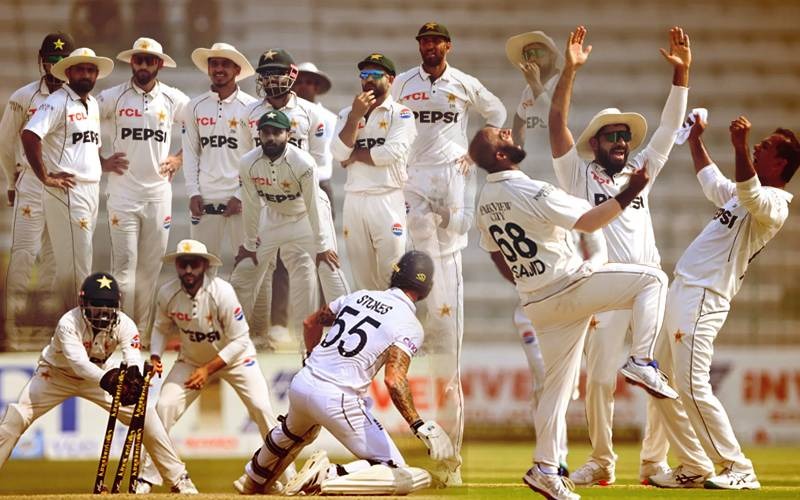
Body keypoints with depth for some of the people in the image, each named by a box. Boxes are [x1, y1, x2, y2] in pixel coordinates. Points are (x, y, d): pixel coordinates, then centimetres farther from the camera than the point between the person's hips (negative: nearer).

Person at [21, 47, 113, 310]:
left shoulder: (92, 104, 16)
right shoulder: (58, 102, -11)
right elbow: (30, 136, -24)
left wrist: (102, 164, 12)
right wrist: (45, 178, -20)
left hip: (91, 189, 9)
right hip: (68, 191, -9)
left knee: (75, 264, 12)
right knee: (76, 264, -9)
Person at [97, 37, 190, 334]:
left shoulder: (173, 99, 5)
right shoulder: (113, 97, 0)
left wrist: (179, 158, 7)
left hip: (158, 193, 2)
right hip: (122, 192, -2)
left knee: (151, 266, 5)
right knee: (124, 265, -7)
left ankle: (142, 331, 12)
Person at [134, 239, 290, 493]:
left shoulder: (221, 292, -28)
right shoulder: (167, 294, -17)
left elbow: (239, 341, -23)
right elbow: (161, 328, 3)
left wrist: (208, 369, -28)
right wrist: (155, 356, -16)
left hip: (234, 357, -3)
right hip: (191, 360, 3)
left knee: (262, 408, -17)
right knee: (163, 408, -11)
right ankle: (147, 477, -1)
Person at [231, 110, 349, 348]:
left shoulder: (303, 163, -32)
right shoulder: (248, 164, -22)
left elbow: (313, 205, -22)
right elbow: (251, 205, -10)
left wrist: (321, 246, -16)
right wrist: (250, 243, -2)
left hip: (308, 216, -3)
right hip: (273, 215, 3)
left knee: (329, 270, -12)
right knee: (244, 273, 2)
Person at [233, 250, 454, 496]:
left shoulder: (360, 296, 12)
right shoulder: (410, 327, -8)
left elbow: (310, 323, 24)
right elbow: (394, 380, -23)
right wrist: (419, 426, -24)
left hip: (301, 384, 7)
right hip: (338, 400, -7)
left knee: (294, 431, 43)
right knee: (400, 476, -3)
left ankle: (253, 481, 58)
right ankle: (328, 478, -21)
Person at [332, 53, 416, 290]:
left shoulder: (400, 114, 2)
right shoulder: (347, 114, 16)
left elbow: (394, 151, -13)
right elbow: (339, 153, 2)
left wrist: (354, 156, -2)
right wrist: (356, 116, -6)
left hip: (388, 199, -4)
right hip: (354, 198, 4)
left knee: (391, 271, -9)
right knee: (361, 271, 5)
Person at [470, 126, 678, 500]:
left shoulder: (485, 202, 7)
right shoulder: (531, 192, -18)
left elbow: (497, 257, 19)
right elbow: (589, 222, -22)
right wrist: (628, 195, -20)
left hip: (536, 303, 8)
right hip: (570, 286, -8)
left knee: (557, 384, 12)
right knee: (653, 279, -3)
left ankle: (545, 468, 8)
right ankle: (641, 362, -13)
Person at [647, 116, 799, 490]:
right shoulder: (741, 195, 20)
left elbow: (750, 193, -35)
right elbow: (710, 179, 41)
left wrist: (740, 147, -48)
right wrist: (696, 140, 41)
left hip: (704, 299, -10)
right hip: (681, 292, 10)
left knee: (692, 385, -19)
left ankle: (740, 471, -16)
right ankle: (694, 468, 14)